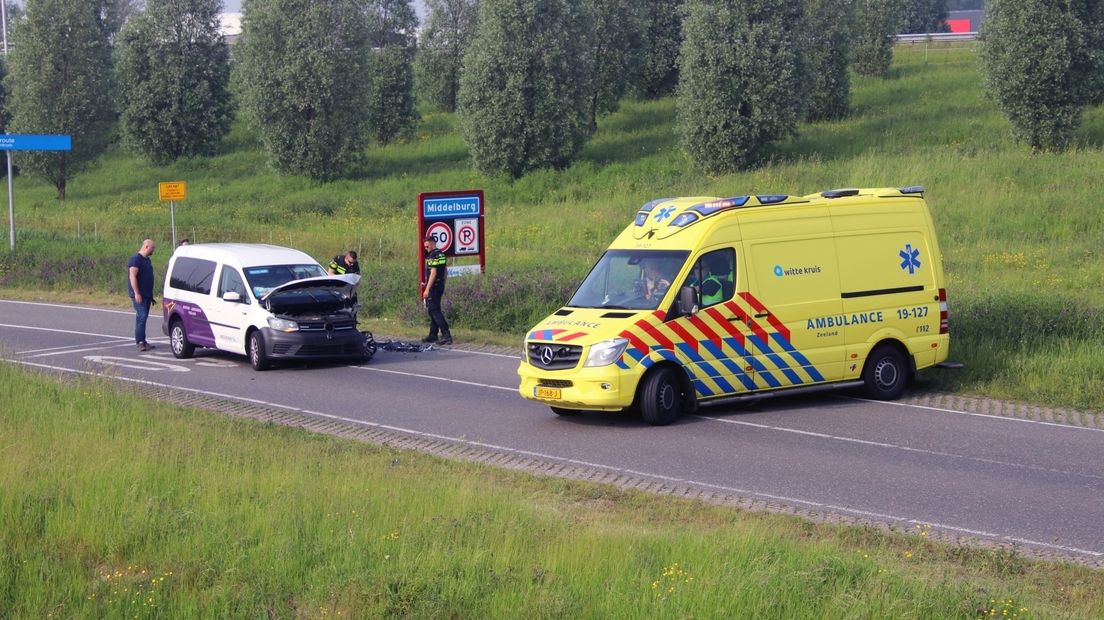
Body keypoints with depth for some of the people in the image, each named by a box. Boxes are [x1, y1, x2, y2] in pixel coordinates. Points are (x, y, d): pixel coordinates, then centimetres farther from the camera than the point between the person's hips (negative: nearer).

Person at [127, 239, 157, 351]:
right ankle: (140, 342, -17)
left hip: (146, 294, 9)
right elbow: (132, 276, -19)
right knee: (141, 316, -15)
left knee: (143, 317, 10)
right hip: (139, 295, -9)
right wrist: (136, 293, -24)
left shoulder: (146, 259, 18)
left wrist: (151, 295, 25)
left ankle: (142, 341, 14)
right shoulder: (136, 259, -12)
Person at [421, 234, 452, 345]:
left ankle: (446, 335, -18)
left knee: (434, 311, -10)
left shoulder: (433, 256, -15)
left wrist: (427, 289, -21)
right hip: (440, 286, 10)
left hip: (433, 287, -10)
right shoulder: (441, 254, 14)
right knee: (433, 310, 16)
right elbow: (445, 272, 19)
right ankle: (433, 335, 21)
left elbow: (433, 273, -21)